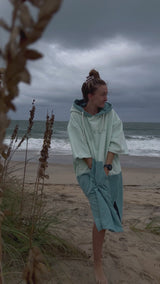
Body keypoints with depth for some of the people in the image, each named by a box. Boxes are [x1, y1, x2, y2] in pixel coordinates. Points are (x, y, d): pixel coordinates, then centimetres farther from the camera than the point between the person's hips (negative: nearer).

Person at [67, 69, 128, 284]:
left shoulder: (110, 113, -1)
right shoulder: (76, 117, -8)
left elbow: (115, 142, -3)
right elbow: (81, 148, -11)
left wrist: (107, 167, -12)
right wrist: (96, 171, -15)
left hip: (111, 169, 4)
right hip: (89, 170, -4)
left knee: (111, 214, 13)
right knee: (103, 214, -14)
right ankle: (98, 264, 4)